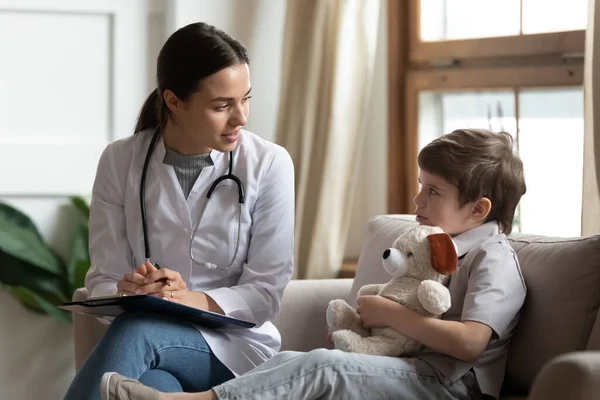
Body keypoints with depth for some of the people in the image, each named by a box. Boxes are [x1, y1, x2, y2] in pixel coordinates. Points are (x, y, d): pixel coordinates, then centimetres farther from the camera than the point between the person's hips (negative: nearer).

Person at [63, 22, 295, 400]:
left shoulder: (269, 164, -5)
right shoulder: (121, 161, 1)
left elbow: (266, 292, -6)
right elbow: (103, 280, 1)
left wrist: (196, 301, -26)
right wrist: (127, 291, -25)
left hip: (235, 345, 0)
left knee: (137, 330, -34)